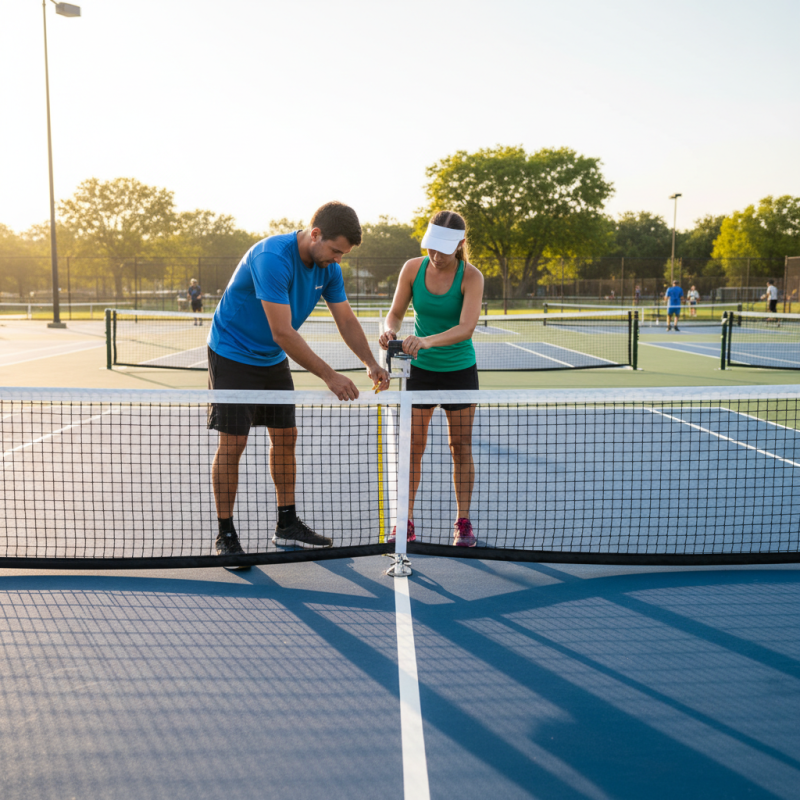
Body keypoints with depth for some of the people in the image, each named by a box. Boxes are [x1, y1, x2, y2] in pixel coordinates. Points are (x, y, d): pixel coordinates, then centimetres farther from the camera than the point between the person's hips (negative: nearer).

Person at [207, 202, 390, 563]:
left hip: (273, 359, 8)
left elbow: (346, 319, 1)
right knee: (232, 443, -6)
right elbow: (282, 333, -33)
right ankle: (225, 535, 6)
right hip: (232, 355, -8)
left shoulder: (327, 266, -5)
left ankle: (287, 525, 20)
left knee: (285, 436, 8)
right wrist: (330, 376, -32)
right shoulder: (272, 258, -31)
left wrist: (371, 363, -15)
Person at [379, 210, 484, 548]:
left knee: (461, 447, 5)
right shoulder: (412, 268, -8)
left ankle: (463, 523, 17)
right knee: (411, 447, 0)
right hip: (420, 368, 2)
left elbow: (466, 328, -29)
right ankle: (405, 524, 8)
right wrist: (391, 330, -25)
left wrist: (427, 341, -44)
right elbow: (396, 312, -2)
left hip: (459, 371, -2)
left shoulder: (471, 277, -16)